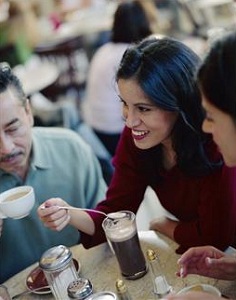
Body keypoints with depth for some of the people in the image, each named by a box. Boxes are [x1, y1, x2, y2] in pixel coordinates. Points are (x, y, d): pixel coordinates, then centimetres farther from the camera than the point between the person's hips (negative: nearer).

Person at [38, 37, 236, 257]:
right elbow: (117, 211, -7)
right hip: (179, 253, 4)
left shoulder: (217, 144, -30)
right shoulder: (133, 136, -12)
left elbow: (214, 237, -23)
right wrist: (68, 215, -25)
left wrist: (161, 224, -7)